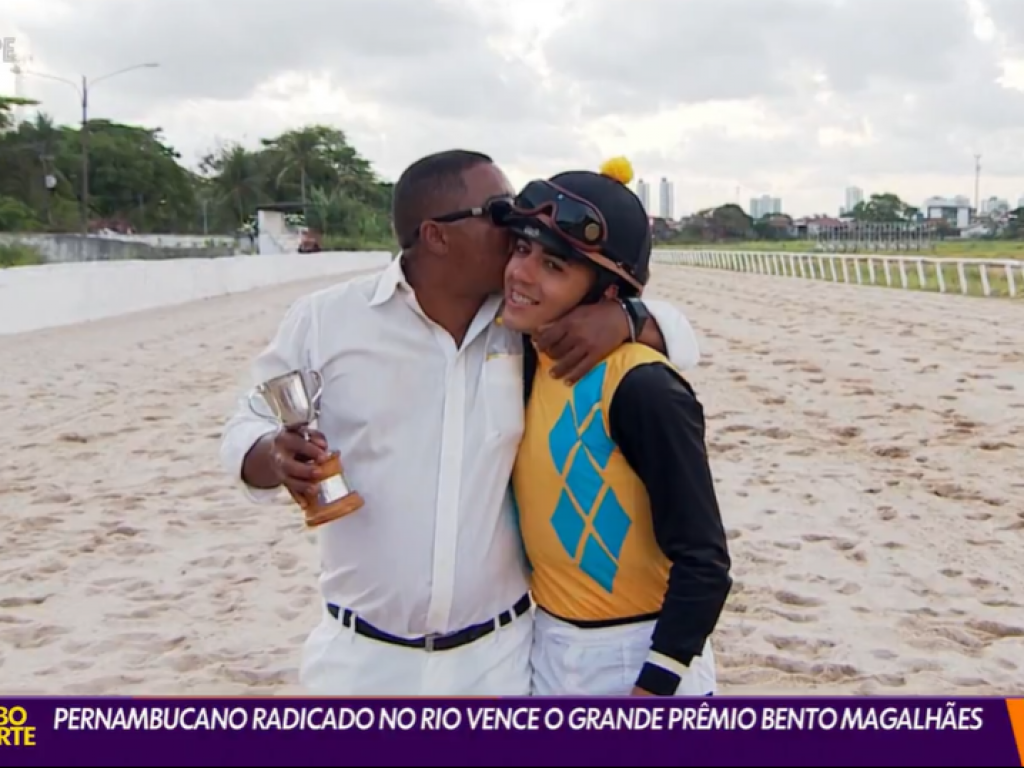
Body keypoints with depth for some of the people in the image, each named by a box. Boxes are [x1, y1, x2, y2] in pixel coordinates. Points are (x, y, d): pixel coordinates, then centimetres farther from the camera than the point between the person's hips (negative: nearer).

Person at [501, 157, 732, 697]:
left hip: (637, 659, -6)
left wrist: (652, 690, -19)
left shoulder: (641, 390, -20)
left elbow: (702, 561, -19)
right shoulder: (522, 361, 1)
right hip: (546, 651, 7)